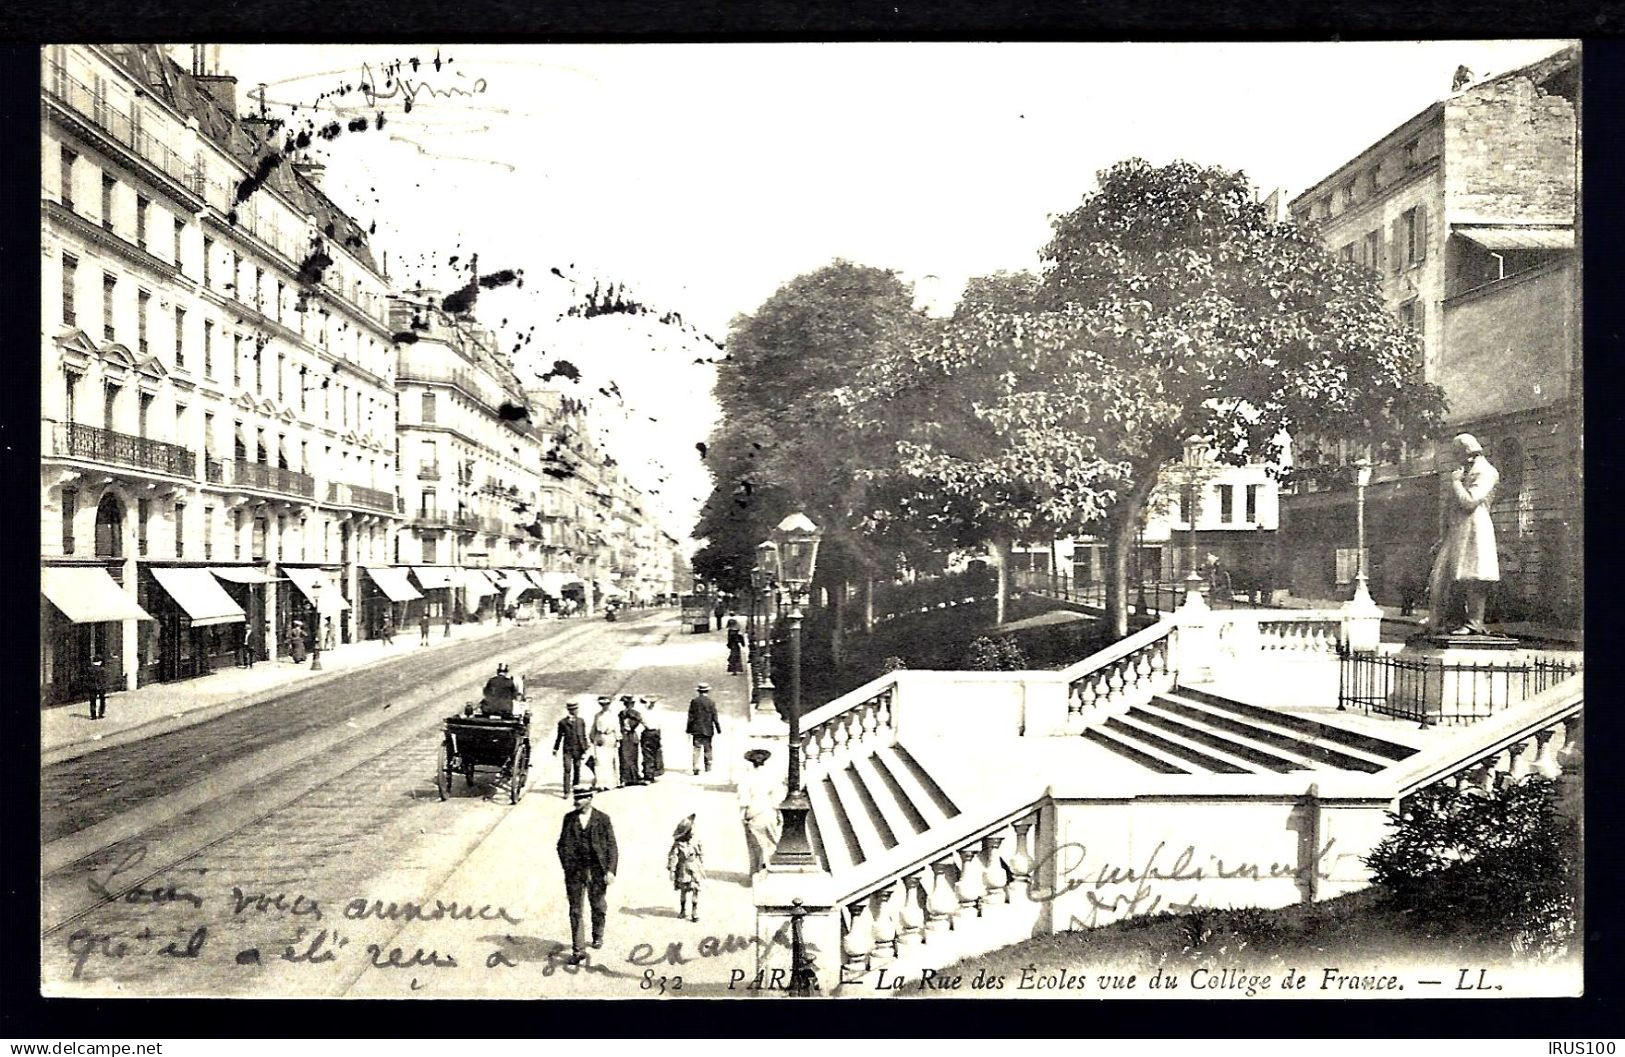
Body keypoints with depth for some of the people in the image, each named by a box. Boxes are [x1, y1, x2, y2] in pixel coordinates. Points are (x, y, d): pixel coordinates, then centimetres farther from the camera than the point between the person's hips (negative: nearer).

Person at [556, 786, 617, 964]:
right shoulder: (569, 818, 6)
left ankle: (598, 936, 40)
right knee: (575, 910, -1)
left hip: (596, 870, -1)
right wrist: (567, 866, -1)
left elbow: (612, 847, -2)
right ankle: (578, 951, 4)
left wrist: (610, 871, -10)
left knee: (597, 906, 12)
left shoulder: (603, 819, -2)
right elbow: (562, 844, 11)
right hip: (575, 871, 1)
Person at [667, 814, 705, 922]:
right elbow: (672, 857, -10)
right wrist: (671, 871, -14)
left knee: (695, 891, -4)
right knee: (683, 891, 12)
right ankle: (683, 911, 30)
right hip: (683, 871, -2)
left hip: (695, 871, 2)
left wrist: (703, 869, 11)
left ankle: (695, 913, 3)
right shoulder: (678, 844, -11)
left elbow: (701, 855, 9)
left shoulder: (696, 841, 0)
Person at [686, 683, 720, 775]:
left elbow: (691, 717, 0)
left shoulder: (694, 702, -2)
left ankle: (696, 767, -13)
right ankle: (708, 767, 13)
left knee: (697, 749, -1)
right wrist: (718, 730, 6)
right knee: (708, 749, 10)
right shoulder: (711, 703, -4)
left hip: (697, 729, 0)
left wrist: (689, 730, 6)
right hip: (708, 730, 0)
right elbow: (715, 718, -2)